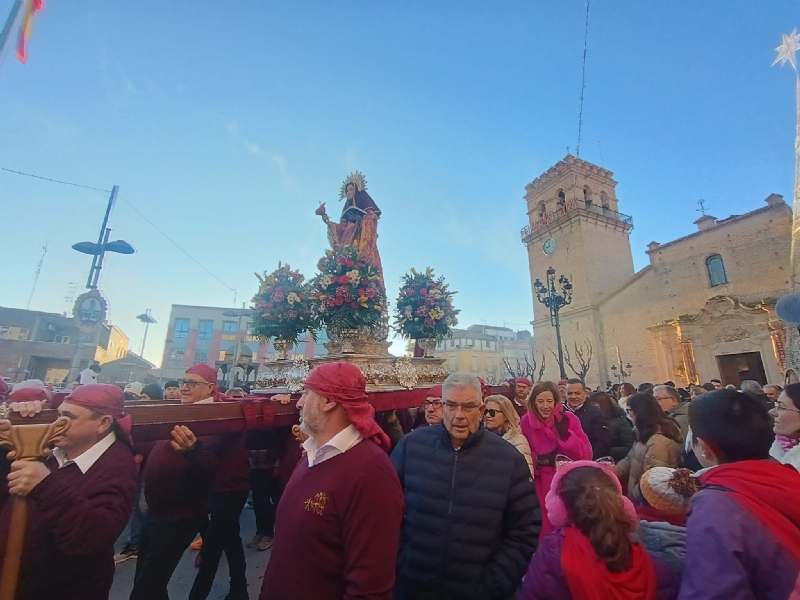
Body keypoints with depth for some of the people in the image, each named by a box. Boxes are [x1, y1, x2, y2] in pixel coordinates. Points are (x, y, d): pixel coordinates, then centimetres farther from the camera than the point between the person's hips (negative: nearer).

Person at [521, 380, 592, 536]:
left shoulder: (569, 419, -9)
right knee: (545, 525, 9)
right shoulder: (526, 422, -8)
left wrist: (565, 433, -25)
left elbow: (586, 455, -12)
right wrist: (538, 460, -17)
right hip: (540, 485, 1)